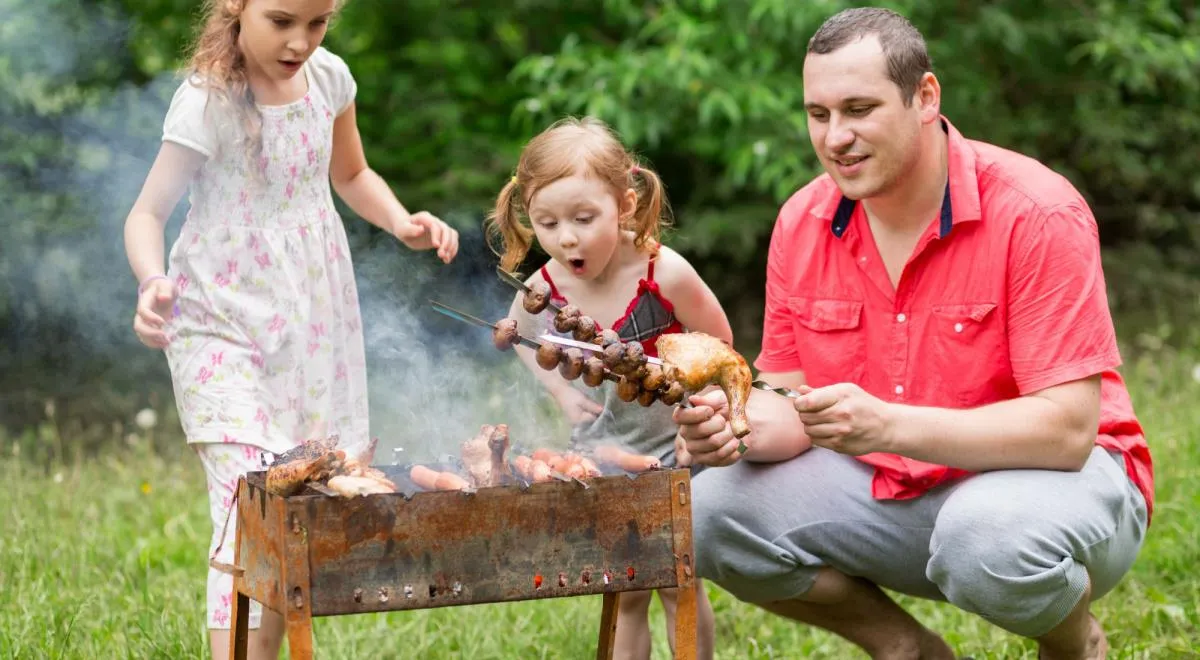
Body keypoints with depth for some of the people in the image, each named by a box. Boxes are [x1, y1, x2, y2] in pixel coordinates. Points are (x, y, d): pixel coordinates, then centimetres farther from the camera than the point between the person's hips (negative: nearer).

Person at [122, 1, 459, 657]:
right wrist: (153, 282, -33)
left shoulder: (327, 76, 1)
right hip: (222, 322, -6)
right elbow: (147, 213, -13)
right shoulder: (207, 101, -16)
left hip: (313, 319, 6)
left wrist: (402, 221, -1)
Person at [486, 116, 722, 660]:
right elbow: (521, 332, 10)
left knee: (678, 584, 6)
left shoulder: (663, 273, -24)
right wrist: (561, 390, -3)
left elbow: (718, 341, -9)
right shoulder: (544, 288, -14)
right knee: (622, 595, 14)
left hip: (671, 450, -3)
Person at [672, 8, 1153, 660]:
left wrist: (888, 426, -38)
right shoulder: (801, 223, -2)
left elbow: (1067, 428, -25)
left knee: (989, 537, -39)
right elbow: (791, 400, 4)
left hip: (1058, 474, -5)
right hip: (889, 492, 5)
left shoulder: (1036, 214, -20)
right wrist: (737, 426, -23)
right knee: (712, 509, -15)